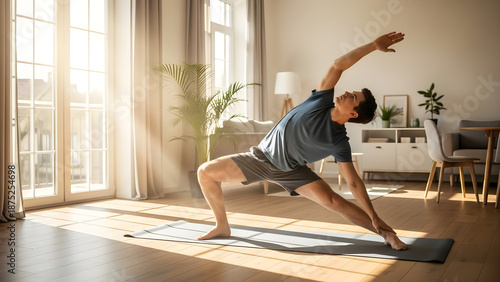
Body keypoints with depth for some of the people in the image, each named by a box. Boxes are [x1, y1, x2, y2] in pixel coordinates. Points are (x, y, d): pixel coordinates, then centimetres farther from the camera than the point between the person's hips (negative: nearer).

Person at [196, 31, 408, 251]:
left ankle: (385, 233, -10)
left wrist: (374, 217, -19)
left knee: (332, 201, -24)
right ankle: (222, 226, 9)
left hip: (290, 170, -3)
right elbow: (338, 65, -20)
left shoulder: (339, 142, -20)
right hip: (261, 156, 3)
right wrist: (374, 45, -24)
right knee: (205, 172, -7)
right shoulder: (321, 101, -14)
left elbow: (352, 181, -16)